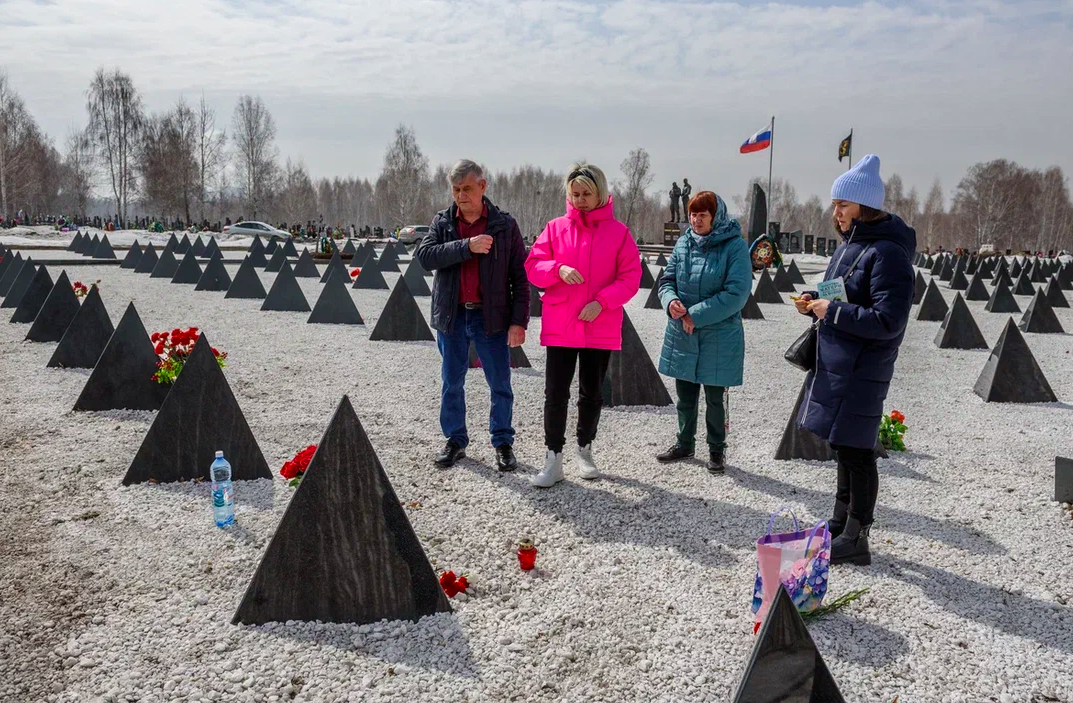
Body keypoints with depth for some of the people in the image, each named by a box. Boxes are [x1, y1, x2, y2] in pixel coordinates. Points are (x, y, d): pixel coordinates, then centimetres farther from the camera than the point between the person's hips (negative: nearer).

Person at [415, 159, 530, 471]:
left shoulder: (505, 225, -2)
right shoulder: (442, 222, 5)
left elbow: (520, 277, -3)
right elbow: (424, 255, -13)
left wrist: (519, 321, -10)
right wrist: (466, 246, -23)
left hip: (491, 317, -2)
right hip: (452, 316, 2)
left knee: (500, 385, 5)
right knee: (451, 384, 12)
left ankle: (503, 444, 20)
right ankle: (455, 440, 27)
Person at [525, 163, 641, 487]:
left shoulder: (618, 232, 0)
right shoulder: (556, 227, 3)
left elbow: (631, 277, -2)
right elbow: (532, 266, 1)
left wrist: (602, 302, -16)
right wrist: (558, 268, -20)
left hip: (601, 327, 0)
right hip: (560, 327, 0)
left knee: (592, 393, 12)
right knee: (555, 393, -1)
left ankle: (585, 451, 30)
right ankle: (553, 460, 8)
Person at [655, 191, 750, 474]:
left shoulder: (735, 246, -12)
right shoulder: (683, 244, 4)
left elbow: (736, 293, -18)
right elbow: (667, 280, 8)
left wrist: (695, 314, -19)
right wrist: (671, 301, -16)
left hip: (719, 337, -4)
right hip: (682, 334, 4)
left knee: (714, 398, 8)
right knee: (685, 394, 16)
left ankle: (716, 450, 26)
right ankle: (684, 444, 34)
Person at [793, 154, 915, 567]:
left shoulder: (887, 253, -17)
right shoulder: (849, 245, 13)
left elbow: (887, 321, -23)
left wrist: (831, 312, -19)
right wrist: (815, 302, 4)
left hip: (861, 373, -10)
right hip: (836, 365, 10)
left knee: (855, 451, -2)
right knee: (844, 447, 19)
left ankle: (856, 539, 10)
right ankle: (842, 524, 33)